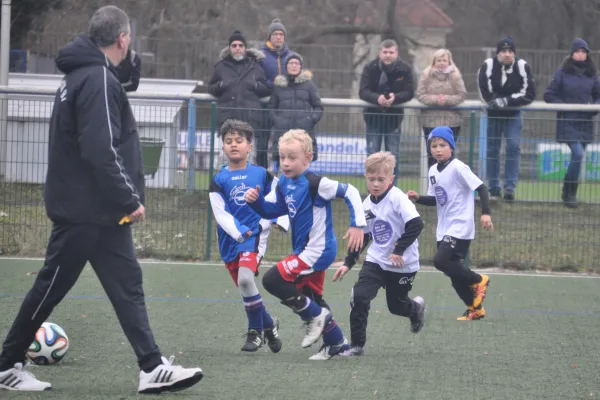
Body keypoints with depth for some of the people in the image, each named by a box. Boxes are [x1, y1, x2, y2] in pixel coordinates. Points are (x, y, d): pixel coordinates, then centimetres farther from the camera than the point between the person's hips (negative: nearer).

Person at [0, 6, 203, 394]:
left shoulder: (82, 75, 13)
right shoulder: (99, 80, -19)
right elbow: (101, 152, -26)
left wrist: (125, 199, 18)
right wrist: (129, 199, -19)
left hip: (103, 211, 10)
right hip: (85, 211, -10)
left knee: (128, 285, 5)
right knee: (50, 288, 1)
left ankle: (153, 368, 3)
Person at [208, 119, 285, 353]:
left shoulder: (262, 174, 1)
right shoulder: (219, 180, 1)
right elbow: (221, 213, -6)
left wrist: (265, 224, 1)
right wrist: (239, 232, -20)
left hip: (255, 236, -3)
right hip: (230, 240, 3)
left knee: (245, 278, -26)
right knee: (244, 287, 8)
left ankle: (256, 331, -9)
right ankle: (268, 325, 34)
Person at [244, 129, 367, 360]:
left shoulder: (315, 183, -20)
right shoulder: (283, 184, 5)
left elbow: (350, 192, -18)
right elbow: (273, 210, 17)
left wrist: (357, 224, -23)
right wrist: (256, 201, -3)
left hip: (317, 250, -9)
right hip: (305, 251, 9)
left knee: (272, 280, -17)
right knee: (312, 299, 18)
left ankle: (316, 316, -4)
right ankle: (337, 343, 31)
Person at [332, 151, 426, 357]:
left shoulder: (398, 199, -18)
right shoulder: (367, 204, 3)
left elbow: (416, 224, -27)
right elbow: (361, 236, 14)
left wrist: (399, 251, -30)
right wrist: (348, 263, 10)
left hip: (402, 265, -5)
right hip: (376, 261, 5)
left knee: (396, 305, 10)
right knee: (359, 297, -14)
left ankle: (417, 308, 47)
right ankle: (357, 345, -5)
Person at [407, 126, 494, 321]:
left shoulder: (458, 167, -14)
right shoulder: (433, 170, 10)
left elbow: (481, 187, -16)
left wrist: (486, 213, -25)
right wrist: (418, 198, 0)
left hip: (460, 228, -8)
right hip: (444, 229, 8)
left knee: (441, 261, -20)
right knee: (454, 271, 9)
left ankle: (478, 280, -1)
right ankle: (475, 308, 21)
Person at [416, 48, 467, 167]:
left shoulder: (455, 76, 3)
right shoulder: (426, 75, 4)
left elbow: (462, 95, -1)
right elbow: (419, 94, -1)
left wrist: (447, 99, -17)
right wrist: (434, 99, -17)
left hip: (451, 121, -1)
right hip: (430, 120, 1)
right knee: (432, 154, 5)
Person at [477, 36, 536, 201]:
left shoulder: (522, 67, -11)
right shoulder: (488, 66, -15)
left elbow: (529, 94, -14)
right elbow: (485, 94, -16)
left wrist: (506, 101, -22)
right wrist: (500, 101, -22)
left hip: (513, 114, 0)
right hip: (493, 114, 0)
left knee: (514, 147, -10)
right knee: (492, 149, 5)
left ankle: (510, 188, -8)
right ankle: (494, 189, 15)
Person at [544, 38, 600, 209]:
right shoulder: (563, 73, -3)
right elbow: (549, 95, 0)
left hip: (585, 122, 4)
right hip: (567, 122, -4)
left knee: (578, 156, 7)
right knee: (578, 154, -18)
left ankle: (568, 193, 21)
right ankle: (570, 193, -5)